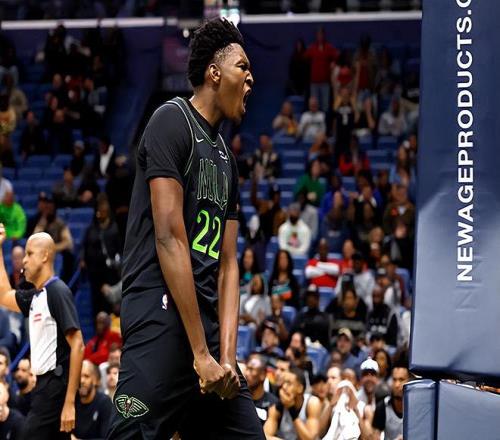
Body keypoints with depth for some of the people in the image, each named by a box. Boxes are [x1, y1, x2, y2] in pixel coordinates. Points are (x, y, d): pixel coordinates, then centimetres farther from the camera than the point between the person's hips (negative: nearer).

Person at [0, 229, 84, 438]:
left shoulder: (58, 291, -11)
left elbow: (77, 345, -16)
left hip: (55, 384, -9)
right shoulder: (35, 296, 13)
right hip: (44, 384, 9)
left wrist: (69, 402, -21)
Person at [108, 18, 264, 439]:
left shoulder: (225, 157, 22)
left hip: (207, 322, 9)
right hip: (161, 314, -9)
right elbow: (170, 239, -12)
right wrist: (201, 354, -15)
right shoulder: (173, 121, -4)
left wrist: (227, 358, 1)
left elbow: (226, 263, 15)